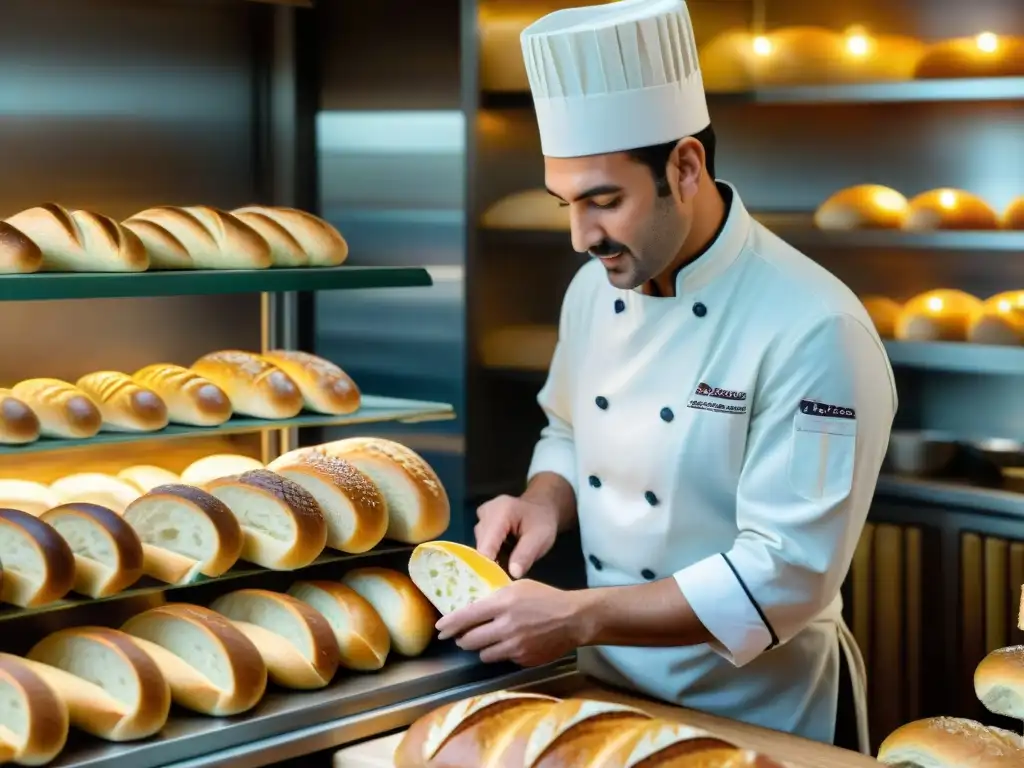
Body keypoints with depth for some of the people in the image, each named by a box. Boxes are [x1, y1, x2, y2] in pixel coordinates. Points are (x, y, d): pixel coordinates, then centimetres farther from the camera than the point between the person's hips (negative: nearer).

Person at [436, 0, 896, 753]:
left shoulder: (813, 330, -23)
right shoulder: (597, 287, -2)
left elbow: (787, 576, -25)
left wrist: (576, 618, -27)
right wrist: (545, 505, -7)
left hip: (757, 715, -6)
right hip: (610, 690, 6)